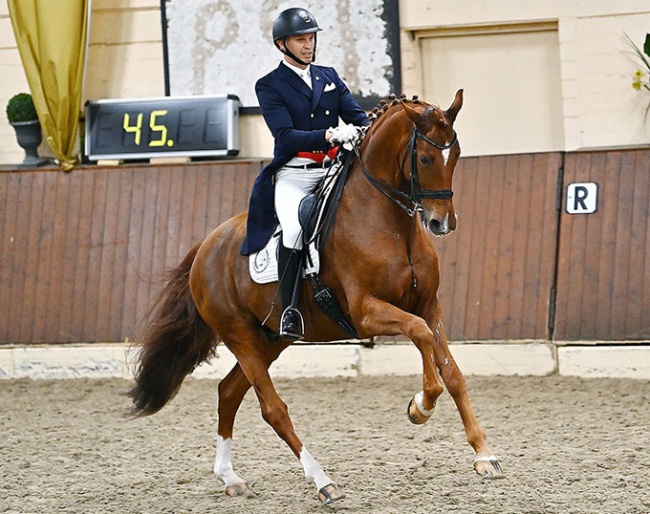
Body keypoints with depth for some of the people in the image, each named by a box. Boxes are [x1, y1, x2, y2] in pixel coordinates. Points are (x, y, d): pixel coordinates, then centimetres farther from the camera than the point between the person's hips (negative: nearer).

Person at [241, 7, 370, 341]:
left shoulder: (329, 77, 17)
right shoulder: (269, 86, 2)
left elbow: (357, 117, 12)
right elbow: (287, 137, -11)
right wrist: (330, 135, -25)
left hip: (333, 172, 5)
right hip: (294, 176, -5)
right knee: (295, 226, -32)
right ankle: (289, 310, -26)